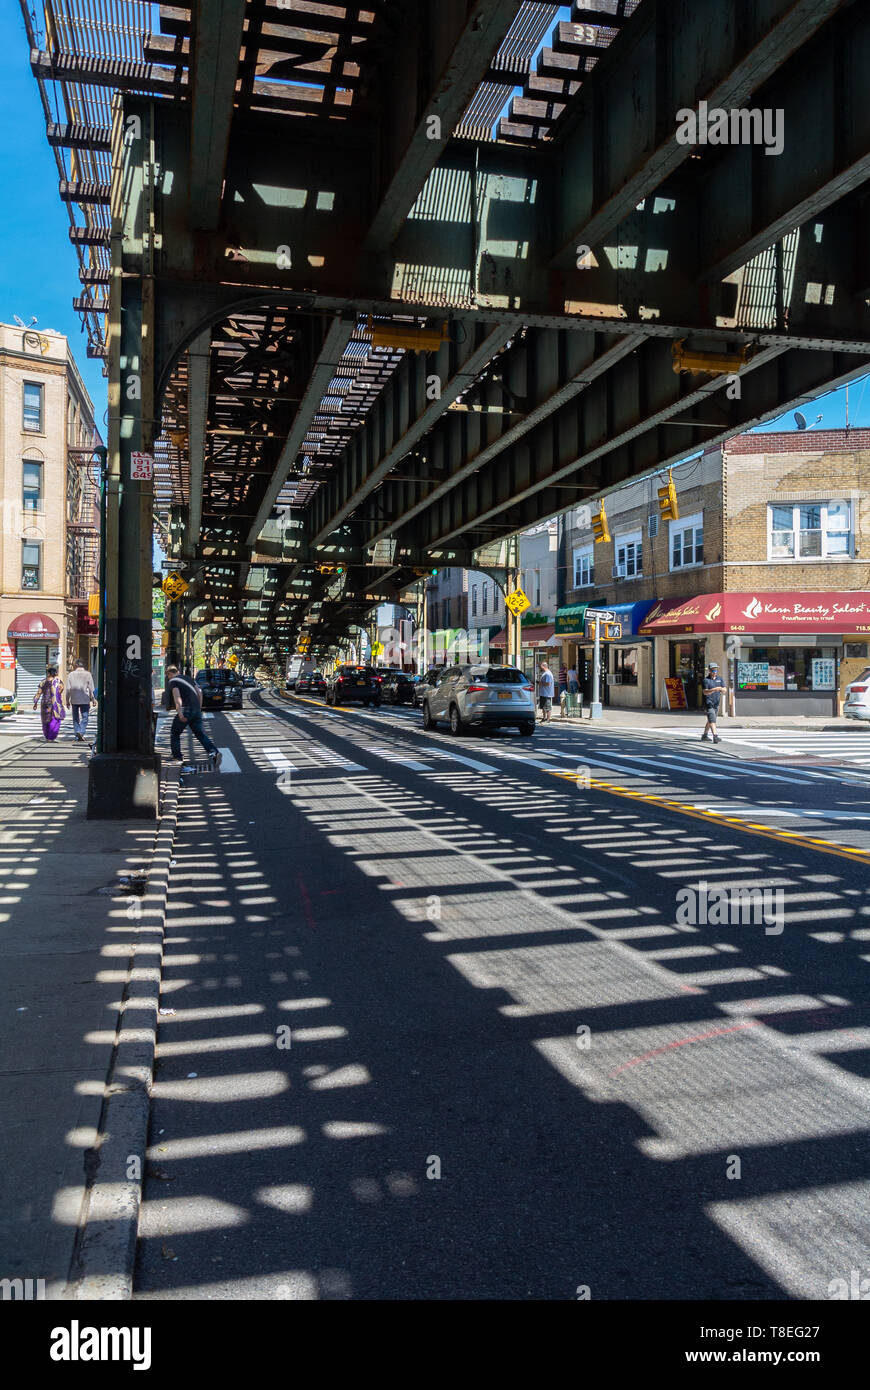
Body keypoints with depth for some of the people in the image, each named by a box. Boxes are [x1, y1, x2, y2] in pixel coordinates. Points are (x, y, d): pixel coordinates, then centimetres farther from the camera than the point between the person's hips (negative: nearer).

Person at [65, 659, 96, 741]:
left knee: (75, 718, 12)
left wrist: (67, 700, 7)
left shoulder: (71, 674, 1)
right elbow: (91, 688, -5)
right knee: (84, 717, 1)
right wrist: (93, 699, 3)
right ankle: (81, 732, -17)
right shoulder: (88, 674, -3)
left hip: (74, 700, 2)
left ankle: (77, 732, 11)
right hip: (85, 700, -2)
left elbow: (68, 689, 0)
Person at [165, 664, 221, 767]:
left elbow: (177, 696, -14)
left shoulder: (173, 681, 2)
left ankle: (177, 757, 17)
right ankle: (214, 752, -21)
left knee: (174, 733, 14)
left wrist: (180, 712, -22)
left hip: (186, 710, -6)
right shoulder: (187, 678, 23)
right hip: (196, 710, 6)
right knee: (200, 733, 0)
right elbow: (199, 692, 20)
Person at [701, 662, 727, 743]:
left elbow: (724, 690, 5)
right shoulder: (706, 680, -7)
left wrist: (722, 689, -19)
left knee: (710, 720, 16)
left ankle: (705, 735, 31)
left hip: (716, 703, 6)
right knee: (712, 720, -16)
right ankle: (715, 737, -24)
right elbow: (705, 692, -17)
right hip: (708, 703, -6)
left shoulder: (719, 678, 10)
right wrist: (714, 689, -32)